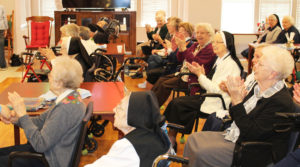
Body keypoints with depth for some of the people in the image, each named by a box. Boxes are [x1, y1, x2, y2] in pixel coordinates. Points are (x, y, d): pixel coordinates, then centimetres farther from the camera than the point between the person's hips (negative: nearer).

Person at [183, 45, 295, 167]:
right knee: (193, 139, 3)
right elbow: (235, 116, 10)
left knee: (201, 153, -19)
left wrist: (237, 101, -26)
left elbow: (251, 133, -25)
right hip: (236, 136, 9)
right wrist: (236, 96, -9)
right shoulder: (259, 88, 4)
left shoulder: (281, 102, -23)